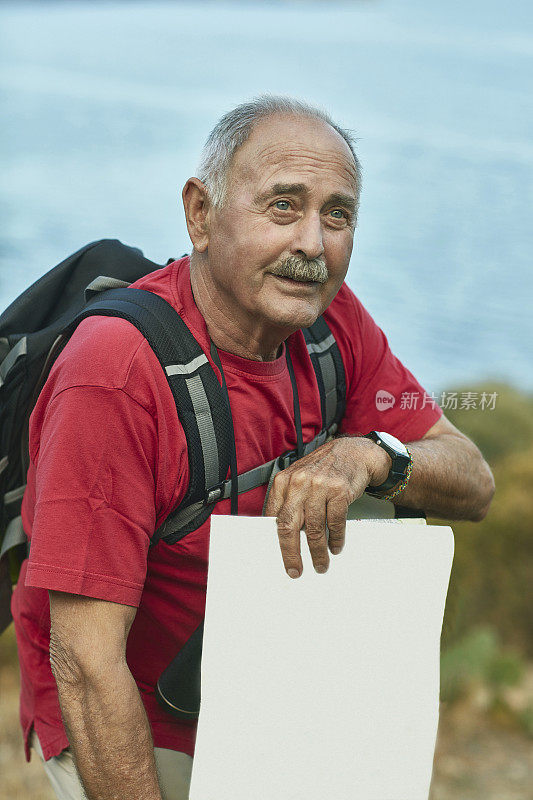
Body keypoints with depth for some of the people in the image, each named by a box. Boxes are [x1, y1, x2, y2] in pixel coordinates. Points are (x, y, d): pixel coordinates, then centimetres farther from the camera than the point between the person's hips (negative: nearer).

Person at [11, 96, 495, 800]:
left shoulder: (333, 320, -5)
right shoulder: (114, 372, -28)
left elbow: (473, 484, -3)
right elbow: (86, 661, -29)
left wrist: (364, 455, -24)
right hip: (137, 733, -6)